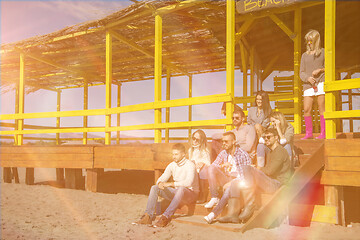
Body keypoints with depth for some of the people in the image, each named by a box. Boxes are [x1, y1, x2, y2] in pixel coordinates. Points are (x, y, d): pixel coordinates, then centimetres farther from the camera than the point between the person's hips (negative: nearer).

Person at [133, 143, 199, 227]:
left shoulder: (190, 165, -15)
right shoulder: (172, 165, 5)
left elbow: (188, 182, -32)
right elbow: (161, 178, 1)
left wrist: (170, 184, -33)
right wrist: (160, 183, -25)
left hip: (191, 193, -6)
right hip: (176, 193, 6)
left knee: (181, 189, -42)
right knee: (154, 188, -12)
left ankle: (166, 217, -43)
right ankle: (148, 216, -22)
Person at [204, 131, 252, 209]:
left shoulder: (243, 154, -7)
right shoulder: (223, 153, 7)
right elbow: (212, 166, 1)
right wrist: (223, 165, -20)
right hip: (226, 179, 5)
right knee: (211, 168, -20)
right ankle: (214, 197, -17)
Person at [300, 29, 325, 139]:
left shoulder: (323, 52, 11)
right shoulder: (304, 55, 17)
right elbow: (301, 72, 12)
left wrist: (320, 70, -11)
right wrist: (307, 78, -9)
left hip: (321, 82, -3)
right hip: (308, 85, 3)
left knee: (322, 108, -5)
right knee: (306, 109, -5)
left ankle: (323, 133, -1)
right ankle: (308, 133, 6)